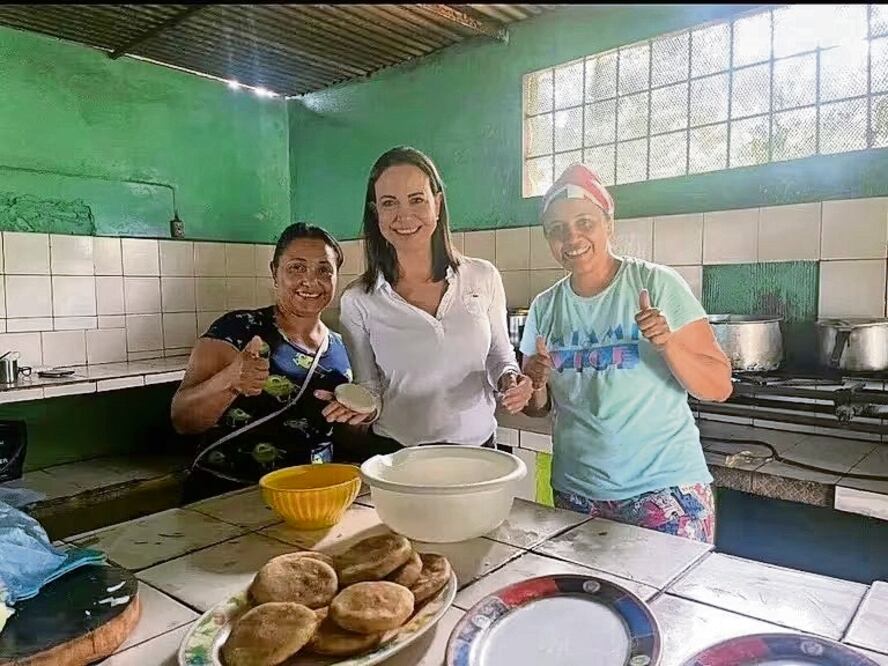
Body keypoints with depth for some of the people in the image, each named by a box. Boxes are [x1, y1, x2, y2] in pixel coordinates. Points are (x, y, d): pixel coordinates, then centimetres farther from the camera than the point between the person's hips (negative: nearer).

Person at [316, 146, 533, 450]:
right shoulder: (358, 301, -9)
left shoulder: (483, 277, -5)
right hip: (397, 456, -1)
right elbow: (369, 388, 0)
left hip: (479, 447, 2)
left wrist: (509, 379, -10)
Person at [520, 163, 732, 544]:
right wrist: (536, 385, -11)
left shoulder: (657, 284, -9)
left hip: (665, 488, -3)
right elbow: (538, 409, 11)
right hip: (576, 494, 4)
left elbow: (720, 388, -8)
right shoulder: (545, 308, 3)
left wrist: (668, 344, -25)